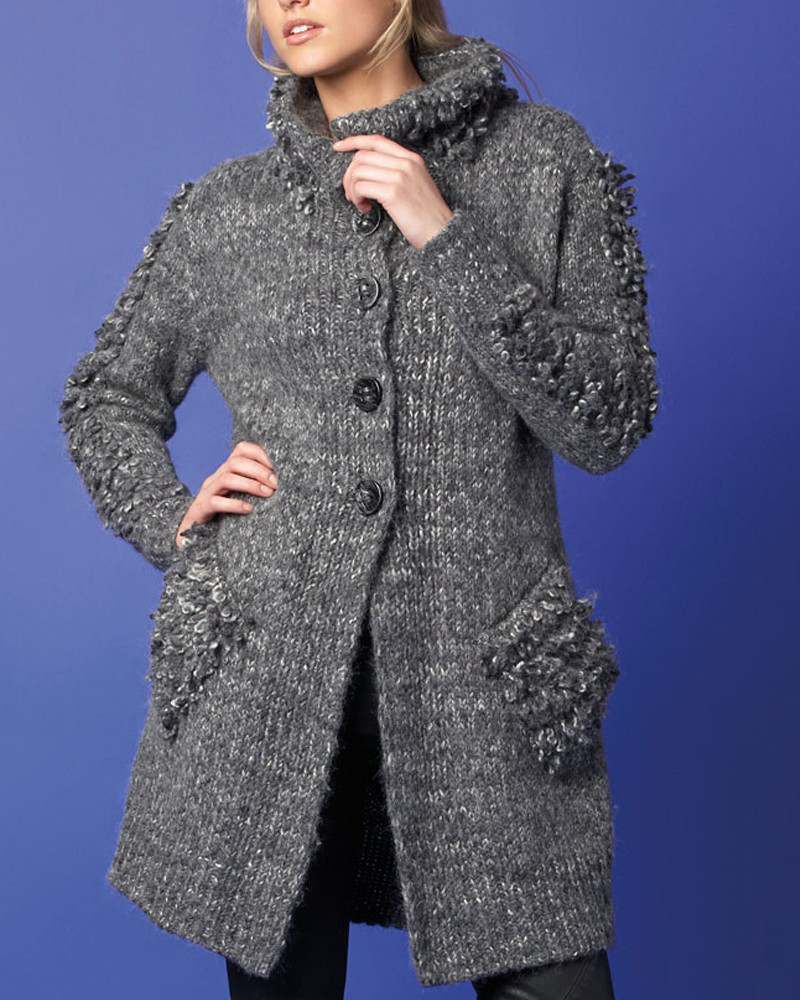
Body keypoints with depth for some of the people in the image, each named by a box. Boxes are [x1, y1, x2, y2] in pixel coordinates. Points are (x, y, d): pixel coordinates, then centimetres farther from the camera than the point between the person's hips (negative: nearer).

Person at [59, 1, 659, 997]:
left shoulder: (546, 165, 2)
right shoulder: (223, 210, 6)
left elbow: (608, 423, -5)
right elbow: (103, 399, 20)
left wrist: (449, 240, -11)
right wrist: (172, 523, 2)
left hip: (486, 682, -1)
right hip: (264, 678, 2)